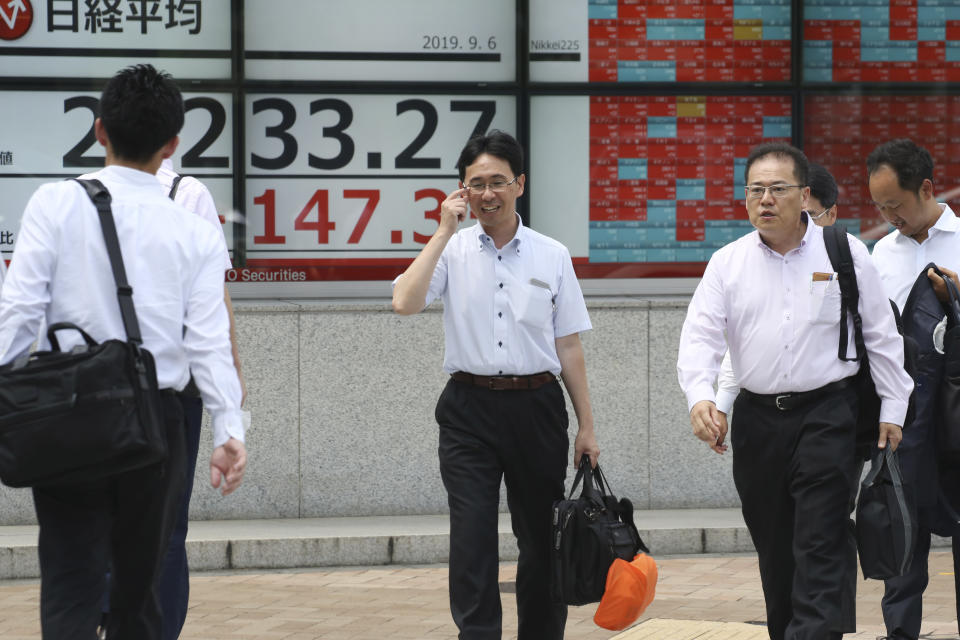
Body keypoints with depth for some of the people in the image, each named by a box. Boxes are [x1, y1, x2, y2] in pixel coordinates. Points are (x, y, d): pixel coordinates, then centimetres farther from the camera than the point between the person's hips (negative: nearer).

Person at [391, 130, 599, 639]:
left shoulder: (551, 256, 7)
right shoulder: (452, 250, 3)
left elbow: (568, 347, 8)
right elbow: (405, 302, -15)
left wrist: (586, 426, 5)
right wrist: (444, 231, -12)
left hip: (536, 406, 2)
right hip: (469, 410, -2)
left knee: (541, 542, 9)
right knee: (471, 543, -8)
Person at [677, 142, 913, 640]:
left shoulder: (845, 253, 2)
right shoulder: (728, 262, 6)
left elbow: (881, 336, 5)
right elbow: (700, 336, -3)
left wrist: (892, 408, 2)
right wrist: (699, 396, -20)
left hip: (826, 416, -3)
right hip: (757, 420, 3)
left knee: (820, 548, -11)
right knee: (774, 551, 10)